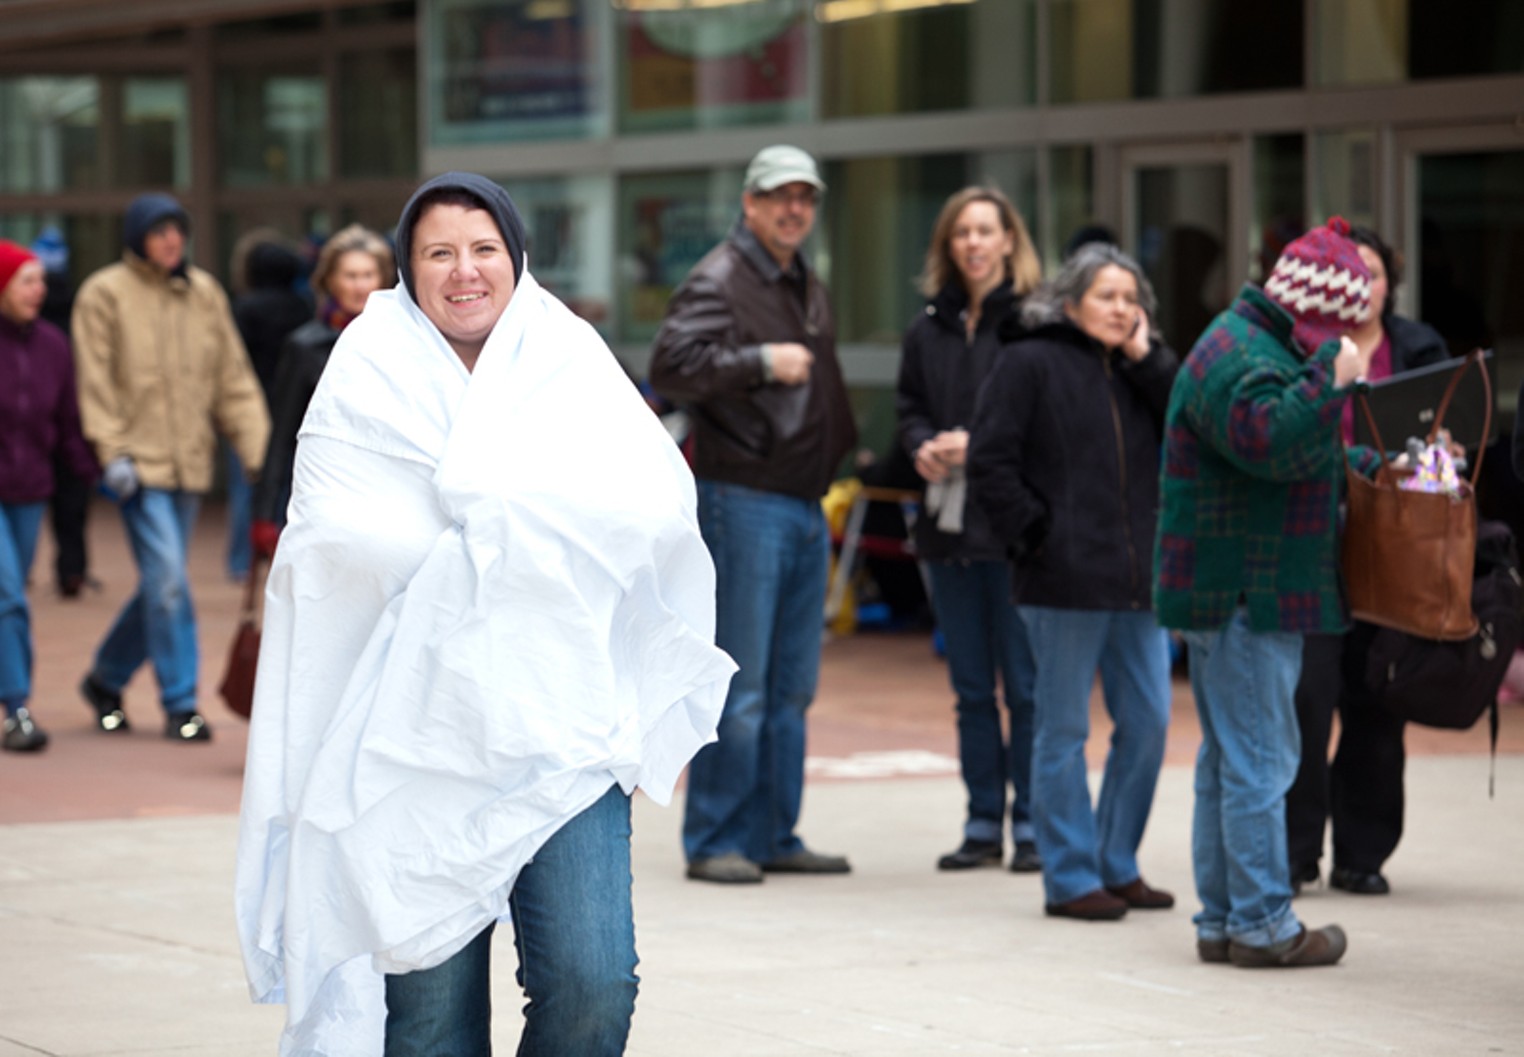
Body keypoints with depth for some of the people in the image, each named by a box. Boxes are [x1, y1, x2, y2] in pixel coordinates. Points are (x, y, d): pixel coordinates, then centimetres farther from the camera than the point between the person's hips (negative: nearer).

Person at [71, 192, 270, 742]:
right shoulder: (105, 294, -3)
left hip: (190, 463, 5)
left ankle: (106, 678, 30)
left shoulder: (205, 293, 10)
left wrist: (258, 448, 2)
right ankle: (180, 705, -5)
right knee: (168, 579, -12)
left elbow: (234, 377, 11)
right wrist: (113, 453, -13)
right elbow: (96, 383, -6)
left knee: (162, 583, 10)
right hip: (140, 462, -5)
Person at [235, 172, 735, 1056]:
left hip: (563, 726, 1)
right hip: (418, 738, -1)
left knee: (591, 983, -10)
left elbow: (656, 504, -4)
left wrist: (480, 505, -11)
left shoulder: (573, 365, 9)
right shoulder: (367, 381, 6)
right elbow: (342, 537, -9)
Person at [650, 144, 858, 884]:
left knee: (791, 687, 10)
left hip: (804, 508, 8)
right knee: (738, 685, -7)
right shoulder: (718, 280, -8)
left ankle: (773, 835, 16)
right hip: (742, 500, -8)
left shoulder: (808, 288, 19)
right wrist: (760, 361, -22)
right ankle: (715, 842, -2)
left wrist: (840, 453, 21)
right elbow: (670, 367, -20)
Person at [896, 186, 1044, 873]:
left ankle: (1029, 823, 7)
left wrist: (979, 445, -17)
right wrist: (922, 447, 0)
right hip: (949, 525, 6)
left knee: (1025, 683, -1)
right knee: (970, 686, 11)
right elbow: (908, 405, 19)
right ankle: (983, 823, 18)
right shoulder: (929, 328, 11)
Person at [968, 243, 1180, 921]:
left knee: (1147, 723, 7)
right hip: (1064, 582, -6)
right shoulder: (1028, 364, -2)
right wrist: (1037, 534, -10)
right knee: (1063, 731, 1)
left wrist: (1149, 361, -3)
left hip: (1136, 579, 6)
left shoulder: (1141, 371, 15)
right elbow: (989, 462, -8)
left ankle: (1118, 866, 19)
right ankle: (1070, 878, 7)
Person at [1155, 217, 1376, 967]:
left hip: (1248, 591, 11)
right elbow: (1274, 441, -32)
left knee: (1229, 758, 13)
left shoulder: (1262, 347, 20)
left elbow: (1308, 455, 32)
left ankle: (1221, 919, 19)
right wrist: (1331, 376, -23)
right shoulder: (1239, 356, -16)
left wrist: (1367, 467, 20)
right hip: (1243, 591, -11)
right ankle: (1261, 924, -4)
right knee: (1258, 758, -7)